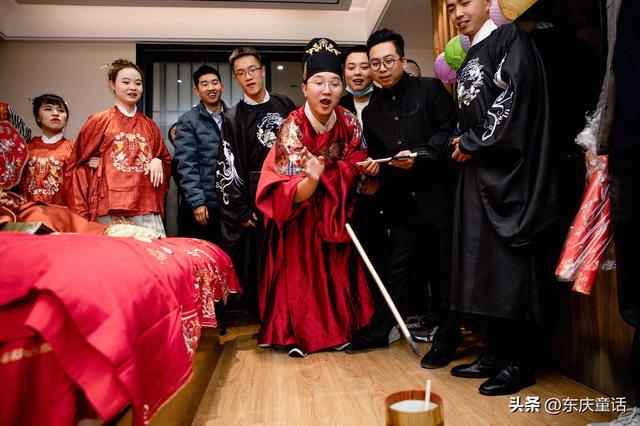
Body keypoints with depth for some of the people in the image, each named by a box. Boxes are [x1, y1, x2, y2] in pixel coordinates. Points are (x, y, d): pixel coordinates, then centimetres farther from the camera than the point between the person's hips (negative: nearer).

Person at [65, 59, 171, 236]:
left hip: (147, 209, 3)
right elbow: (77, 165, 9)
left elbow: (166, 159, 25)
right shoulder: (99, 121, 7)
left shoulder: (149, 125, 16)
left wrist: (158, 162, 1)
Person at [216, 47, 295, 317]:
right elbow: (228, 168, -2)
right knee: (259, 267, 3)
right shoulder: (234, 118, 1)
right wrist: (241, 211, -7)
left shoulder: (285, 106, 8)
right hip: (256, 201, -2)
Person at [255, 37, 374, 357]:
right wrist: (311, 179, -49)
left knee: (336, 271, 10)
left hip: (335, 216, 4)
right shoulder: (292, 127, -24)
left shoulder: (349, 122, -13)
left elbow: (355, 166, 3)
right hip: (300, 217, -4)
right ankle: (296, 333, 16)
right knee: (300, 273, 0)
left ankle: (336, 328, 27)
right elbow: (293, 194, -30)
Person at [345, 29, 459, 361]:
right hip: (400, 200, 4)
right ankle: (378, 331, 20)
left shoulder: (430, 89, 2)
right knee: (397, 267, 11)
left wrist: (420, 154, -17)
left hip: (436, 193, -4)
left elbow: (449, 130, -6)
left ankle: (447, 337, 20)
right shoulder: (371, 111, 15)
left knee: (443, 265, 5)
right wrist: (372, 167, 0)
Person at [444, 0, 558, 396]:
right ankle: (496, 352, 16)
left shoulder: (510, 38, 0)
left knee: (510, 262, -7)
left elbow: (514, 98, -14)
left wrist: (472, 144, -9)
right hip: (478, 171, 8)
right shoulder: (469, 61, 23)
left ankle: (520, 363, 3)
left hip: (508, 169, -8)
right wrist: (463, 142, 6)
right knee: (484, 262, 7)